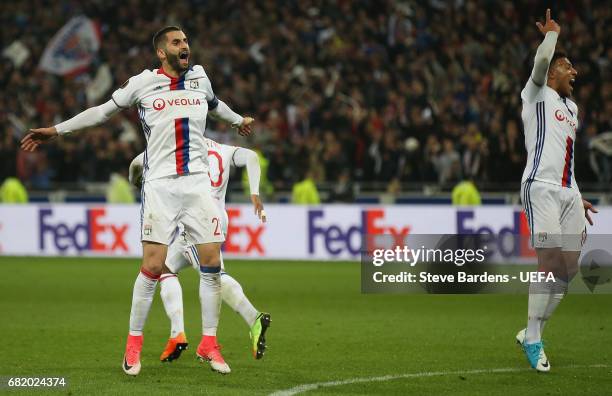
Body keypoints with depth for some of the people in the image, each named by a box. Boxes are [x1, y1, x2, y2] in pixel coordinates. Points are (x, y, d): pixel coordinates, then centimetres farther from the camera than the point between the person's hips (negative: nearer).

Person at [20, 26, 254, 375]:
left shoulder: (199, 76, 12)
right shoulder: (143, 83, 1)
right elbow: (104, 110, 11)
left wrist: (238, 120, 52)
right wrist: (56, 130, 10)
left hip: (198, 182, 3)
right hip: (160, 185, -3)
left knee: (212, 262, -4)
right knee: (153, 266, -10)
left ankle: (209, 343, 7)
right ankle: (134, 343, 4)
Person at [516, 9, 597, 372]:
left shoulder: (571, 107, 25)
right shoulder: (538, 94, 4)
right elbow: (541, 61, -17)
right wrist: (552, 33, 0)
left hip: (568, 192, 8)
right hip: (541, 188, -8)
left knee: (569, 268, 3)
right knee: (550, 259, -17)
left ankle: (532, 334, 16)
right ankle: (533, 340, -11)